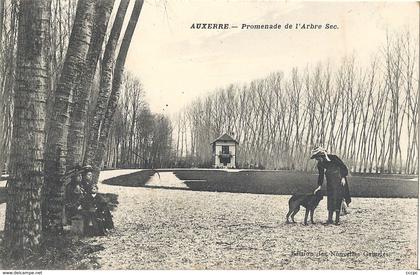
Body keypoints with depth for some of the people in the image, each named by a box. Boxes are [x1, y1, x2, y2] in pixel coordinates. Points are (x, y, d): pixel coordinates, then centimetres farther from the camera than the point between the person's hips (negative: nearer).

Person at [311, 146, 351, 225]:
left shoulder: (333, 158, -16)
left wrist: (343, 177, -14)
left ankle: (337, 220, 2)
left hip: (339, 182, -5)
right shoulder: (320, 165, 0)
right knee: (330, 200, 1)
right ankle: (330, 219, 5)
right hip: (330, 183, 5)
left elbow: (343, 167, -9)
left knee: (338, 199, -5)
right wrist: (319, 186, 1)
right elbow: (321, 175, 10)